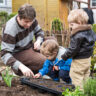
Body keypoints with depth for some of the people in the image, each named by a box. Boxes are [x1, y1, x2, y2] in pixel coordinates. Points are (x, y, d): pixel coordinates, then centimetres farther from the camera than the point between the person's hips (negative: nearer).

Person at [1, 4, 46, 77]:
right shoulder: (10, 29, -30)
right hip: (18, 54, -8)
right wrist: (21, 66, -48)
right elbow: (5, 54, -33)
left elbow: (39, 31, 10)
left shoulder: (31, 20, -12)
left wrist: (38, 41, -15)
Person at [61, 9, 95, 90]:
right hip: (88, 59, 10)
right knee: (85, 77, 21)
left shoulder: (78, 36, -26)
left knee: (77, 78, 2)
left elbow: (73, 49, -24)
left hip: (79, 61, -10)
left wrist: (64, 57, -12)